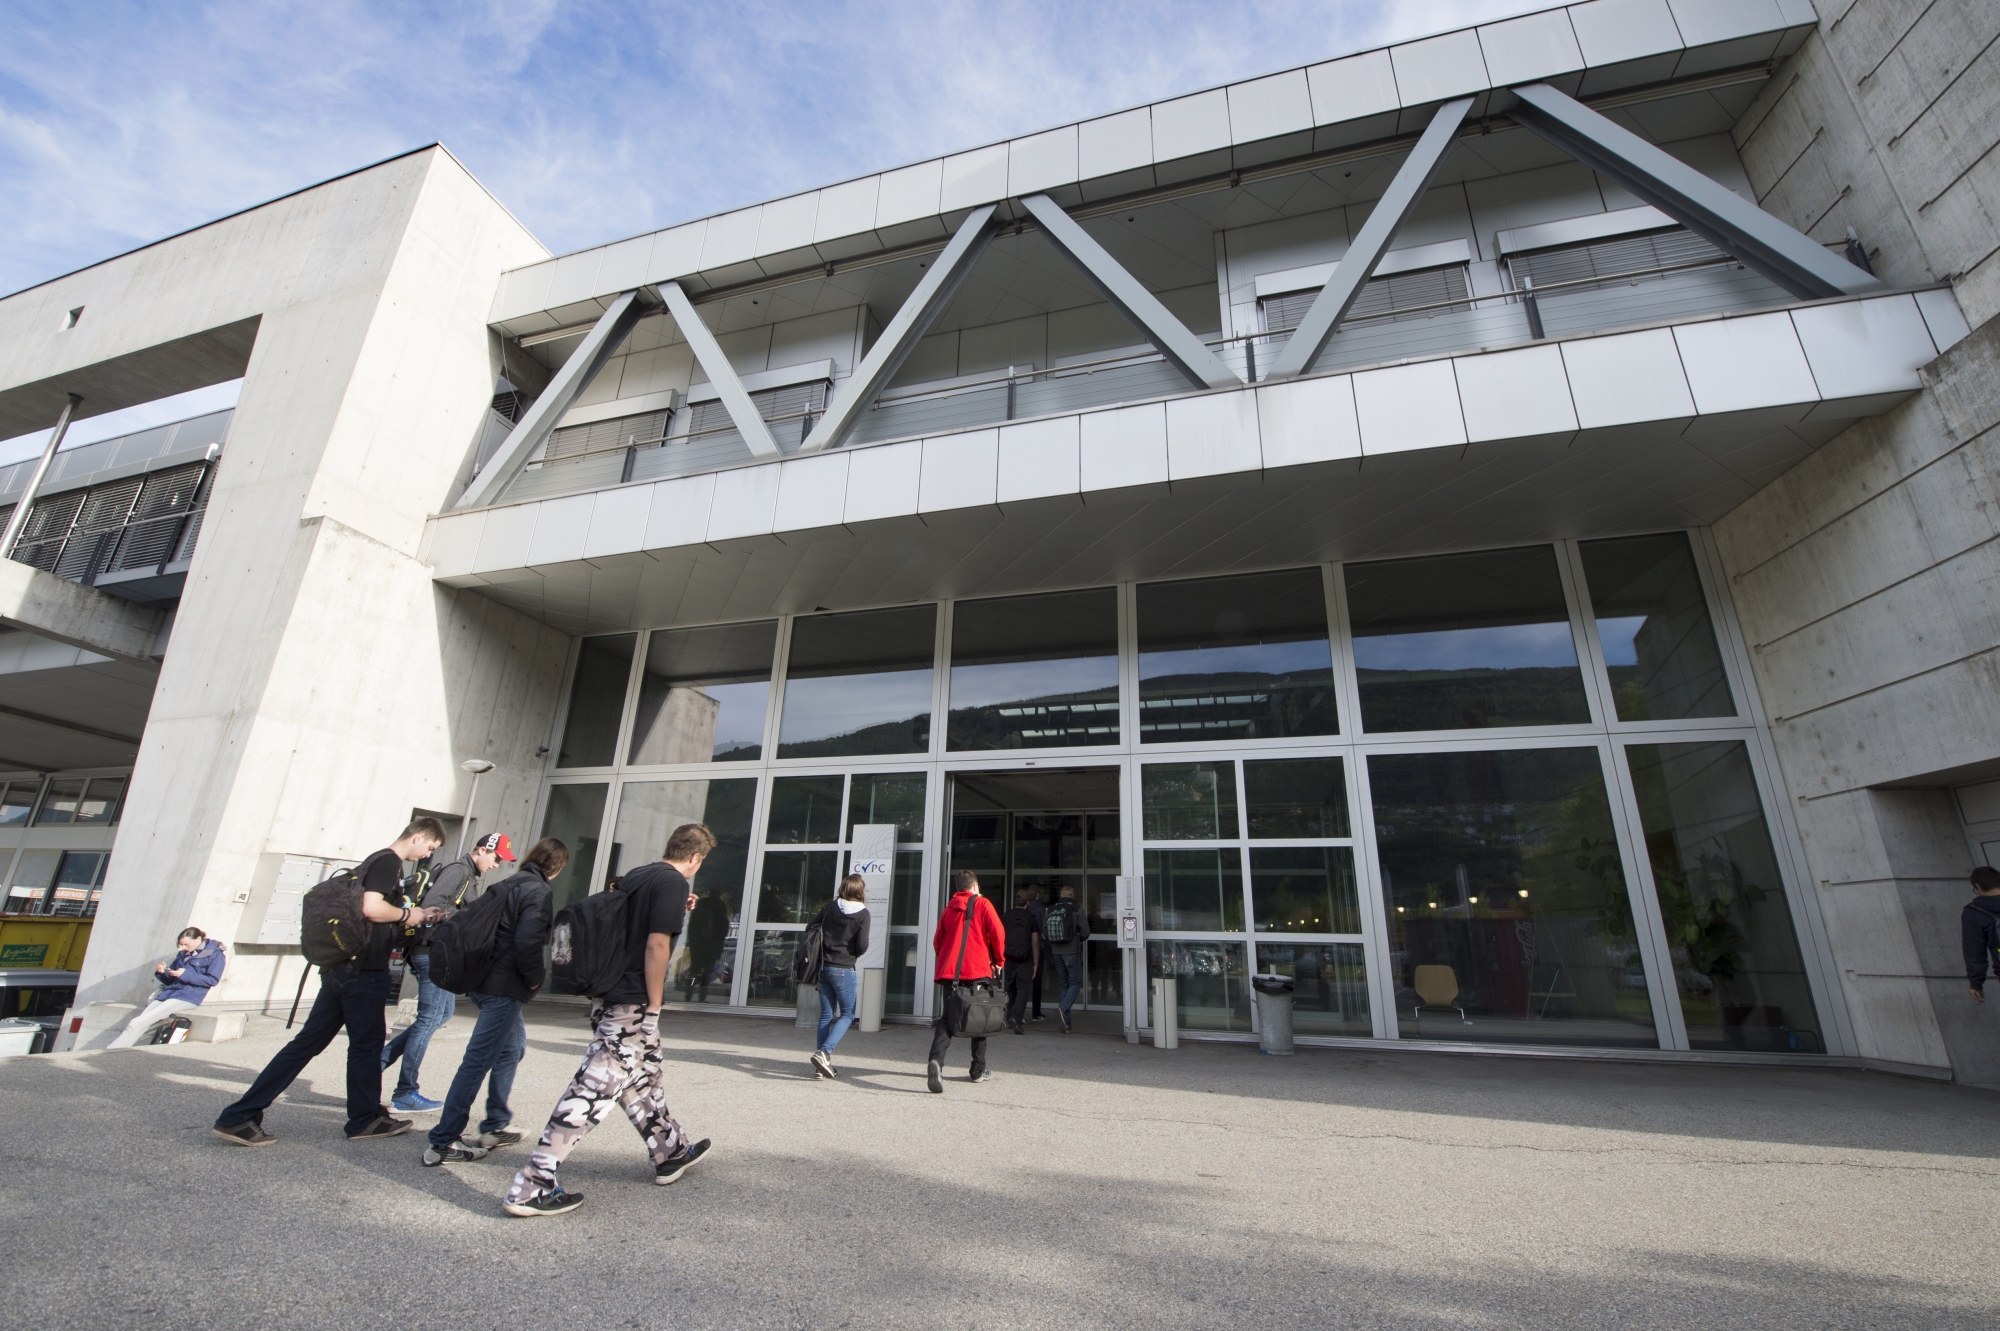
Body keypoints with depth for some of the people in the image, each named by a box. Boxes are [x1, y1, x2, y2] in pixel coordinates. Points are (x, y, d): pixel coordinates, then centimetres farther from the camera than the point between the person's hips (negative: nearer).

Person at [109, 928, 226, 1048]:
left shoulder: (214, 955, -2)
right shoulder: (183, 954, 21)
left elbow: (212, 980, -11)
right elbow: (170, 980, 23)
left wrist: (186, 975, -17)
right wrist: (163, 972, 1)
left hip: (188, 997, -8)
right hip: (169, 992, 8)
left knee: (137, 1023, -17)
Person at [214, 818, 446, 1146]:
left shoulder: (377, 861, 17)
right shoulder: (388, 862, -14)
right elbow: (371, 907, -26)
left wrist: (414, 916, 15)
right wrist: (406, 915, -10)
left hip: (341, 967, 9)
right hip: (363, 971, -9)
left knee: (309, 1041, 11)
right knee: (366, 1043, 4)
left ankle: (239, 1117, 12)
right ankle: (365, 1120, 17)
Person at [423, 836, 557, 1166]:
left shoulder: (508, 885, 11)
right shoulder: (540, 892, -15)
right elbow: (528, 942, -24)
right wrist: (535, 978, -8)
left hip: (484, 980, 10)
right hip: (504, 988, -10)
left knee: (513, 1046, 21)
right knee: (478, 1062, -2)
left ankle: (495, 1127, 28)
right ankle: (442, 1142, 5)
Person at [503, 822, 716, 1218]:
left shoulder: (637, 875, 10)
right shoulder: (674, 882, -15)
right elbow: (656, 944, -20)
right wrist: (654, 1008, -13)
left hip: (609, 994, 10)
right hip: (633, 1003, -10)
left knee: (643, 1079, 19)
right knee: (594, 1089, -4)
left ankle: (670, 1153, 35)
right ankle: (532, 1187, -1)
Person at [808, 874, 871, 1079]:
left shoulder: (829, 906, 3)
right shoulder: (862, 913, -9)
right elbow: (862, 945, -15)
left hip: (823, 967, 5)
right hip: (844, 970, -5)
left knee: (826, 1014, 13)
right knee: (847, 1015, 8)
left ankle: (823, 1064, 15)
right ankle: (824, 1052, -10)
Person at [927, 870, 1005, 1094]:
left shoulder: (948, 909, 15)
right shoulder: (982, 904, 4)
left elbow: (937, 941, 15)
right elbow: (997, 933, -6)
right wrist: (997, 960, 7)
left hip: (948, 971, 3)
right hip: (977, 970, -3)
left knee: (946, 1019, -2)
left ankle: (936, 1061, -26)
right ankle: (979, 1070, 19)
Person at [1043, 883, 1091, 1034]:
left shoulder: (1050, 910, 2)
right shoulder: (1077, 910, -8)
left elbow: (1044, 933, 3)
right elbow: (1086, 932, -10)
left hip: (1056, 952, 4)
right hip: (1072, 952, -4)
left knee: (1062, 984, 12)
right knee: (1075, 983, 5)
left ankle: (1066, 1023, 14)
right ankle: (1063, 1007, -20)